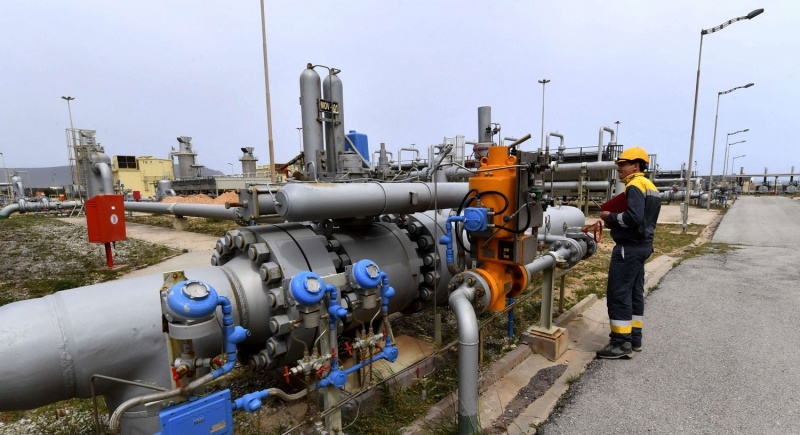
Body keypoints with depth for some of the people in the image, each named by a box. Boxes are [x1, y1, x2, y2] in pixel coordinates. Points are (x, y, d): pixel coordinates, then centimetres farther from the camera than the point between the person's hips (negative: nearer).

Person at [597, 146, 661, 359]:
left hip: (629, 247, -11)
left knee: (618, 294, -6)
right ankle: (634, 338, 23)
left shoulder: (635, 186, -15)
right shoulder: (650, 186, 17)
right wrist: (615, 218, 9)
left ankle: (621, 343, -1)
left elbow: (633, 217, -27)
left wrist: (611, 217, -13)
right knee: (635, 292, 15)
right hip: (642, 245, 11)